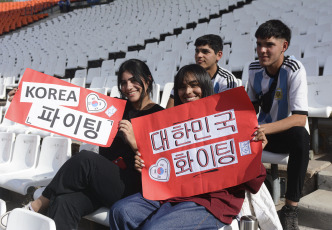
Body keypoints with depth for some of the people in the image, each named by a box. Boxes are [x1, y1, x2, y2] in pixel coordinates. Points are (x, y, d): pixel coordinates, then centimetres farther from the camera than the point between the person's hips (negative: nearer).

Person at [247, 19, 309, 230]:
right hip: (262, 131, 5)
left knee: (300, 135, -38)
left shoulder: (294, 70, -18)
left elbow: (300, 118, -28)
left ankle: (291, 208, -26)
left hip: (285, 134, -4)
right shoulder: (254, 69, -1)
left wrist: (266, 129, -44)